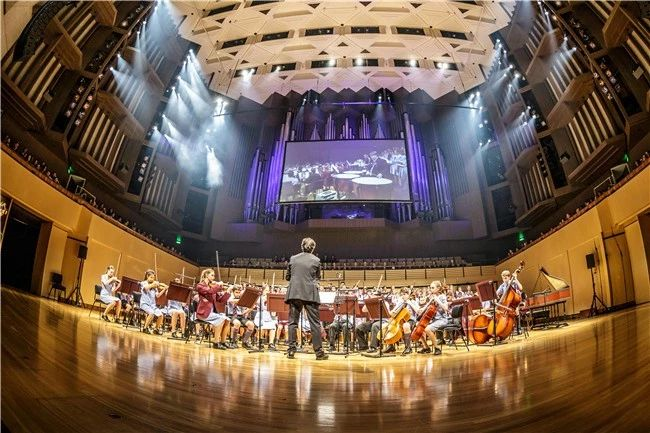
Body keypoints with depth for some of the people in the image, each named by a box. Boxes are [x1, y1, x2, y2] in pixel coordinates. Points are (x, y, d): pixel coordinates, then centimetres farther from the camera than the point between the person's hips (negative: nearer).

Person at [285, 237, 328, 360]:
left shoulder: (293, 258, 6)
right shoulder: (316, 260, 1)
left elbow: (287, 277, 13)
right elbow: (318, 278, 11)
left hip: (294, 293, 2)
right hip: (310, 294, -2)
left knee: (293, 321, 8)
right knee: (315, 322, 2)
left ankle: (291, 350, 7)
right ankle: (319, 351, 4)